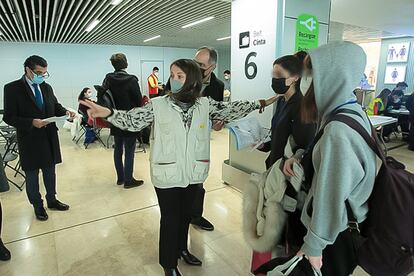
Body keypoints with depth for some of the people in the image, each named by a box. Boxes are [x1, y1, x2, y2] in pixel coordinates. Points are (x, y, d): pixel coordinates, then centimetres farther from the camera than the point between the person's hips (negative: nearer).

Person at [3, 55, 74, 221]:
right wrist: (31, 122, -26)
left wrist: (65, 112, -8)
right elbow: (9, 117, -13)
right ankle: (37, 206, 30)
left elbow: (55, 106, 13)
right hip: (30, 141, -5)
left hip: (49, 138, 5)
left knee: (50, 172, 18)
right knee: (32, 176, 13)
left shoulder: (46, 87, 4)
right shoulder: (12, 88, -11)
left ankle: (52, 200, 36)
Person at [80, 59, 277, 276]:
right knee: (169, 218, 10)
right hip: (167, 174, -3)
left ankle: (181, 249, 49)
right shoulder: (158, 105, -9)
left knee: (185, 214, 22)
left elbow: (230, 110, 4)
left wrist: (260, 103, 4)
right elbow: (133, 120, -11)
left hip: (192, 173, 3)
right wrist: (108, 113, -28)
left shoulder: (205, 104, -1)